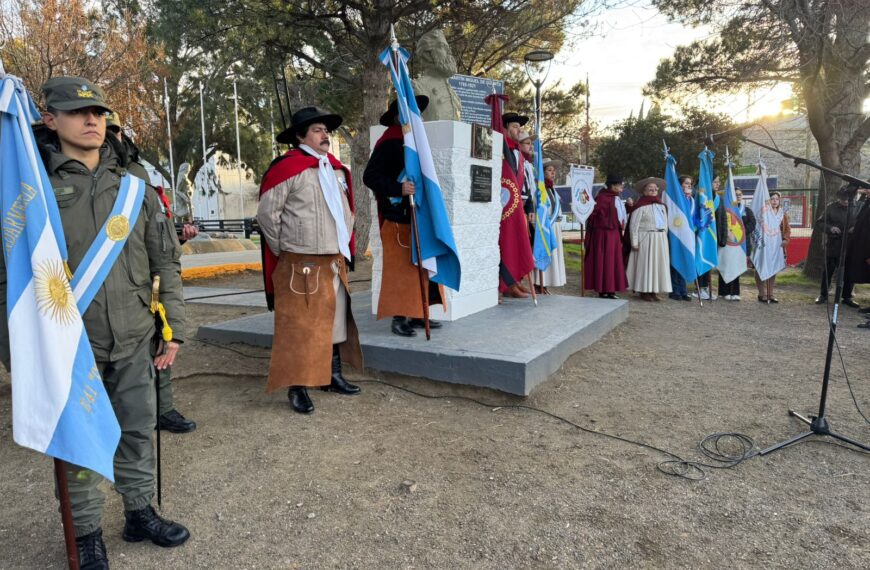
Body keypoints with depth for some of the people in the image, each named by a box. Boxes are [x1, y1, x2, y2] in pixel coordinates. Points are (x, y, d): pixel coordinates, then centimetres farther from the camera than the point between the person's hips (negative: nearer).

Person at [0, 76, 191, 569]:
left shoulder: (135, 188, 6)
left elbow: (165, 263, 8)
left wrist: (174, 328, 4)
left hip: (135, 341, 3)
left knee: (139, 430, 13)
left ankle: (140, 512, 33)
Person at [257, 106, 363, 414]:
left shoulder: (336, 169, 12)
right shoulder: (286, 168, -11)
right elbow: (267, 214, -10)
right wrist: (284, 251, -4)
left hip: (336, 261, 8)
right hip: (301, 265, -8)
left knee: (336, 319, 15)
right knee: (299, 325, -3)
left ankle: (333, 375, 30)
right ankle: (297, 388, 7)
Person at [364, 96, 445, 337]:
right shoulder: (389, 144, -11)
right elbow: (369, 177, -18)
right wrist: (398, 188, -29)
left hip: (416, 215, 9)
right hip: (397, 217, -9)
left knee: (421, 266, 11)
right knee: (400, 268, -6)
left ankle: (416, 314, 20)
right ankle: (399, 318, 1)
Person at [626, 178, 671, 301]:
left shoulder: (661, 206, 15)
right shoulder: (641, 206, -7)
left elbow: (665, 224, 19)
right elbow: (633, 225, -10)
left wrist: (664, 239, 12)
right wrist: (635, 242, -14)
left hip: (660, 239, 7)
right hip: (645, 239, -7)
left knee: (658, 264, 8)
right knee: (645, 264, -2)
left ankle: (653, 291, 16)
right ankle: (644, 291, 6)